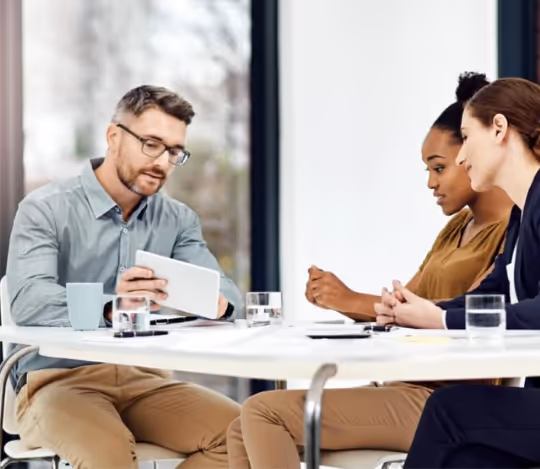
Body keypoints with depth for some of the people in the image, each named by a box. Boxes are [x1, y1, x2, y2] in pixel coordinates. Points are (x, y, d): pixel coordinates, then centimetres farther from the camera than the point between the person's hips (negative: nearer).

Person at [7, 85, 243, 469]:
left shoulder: (177, 219, 11)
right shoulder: (46, 209, -6)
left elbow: (224, 290, 0)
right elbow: (29, 301, -22)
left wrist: (214, 300, -27)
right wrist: (108, 309, -41)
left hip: (144, 379, 5)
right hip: (58, 380, -5)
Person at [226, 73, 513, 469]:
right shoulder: (457, 227, 20)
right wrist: (337, 300, -5)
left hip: (442, 404, -9)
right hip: (404, 389, 9)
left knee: (264, 413, -16)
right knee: (244, 431, 0)